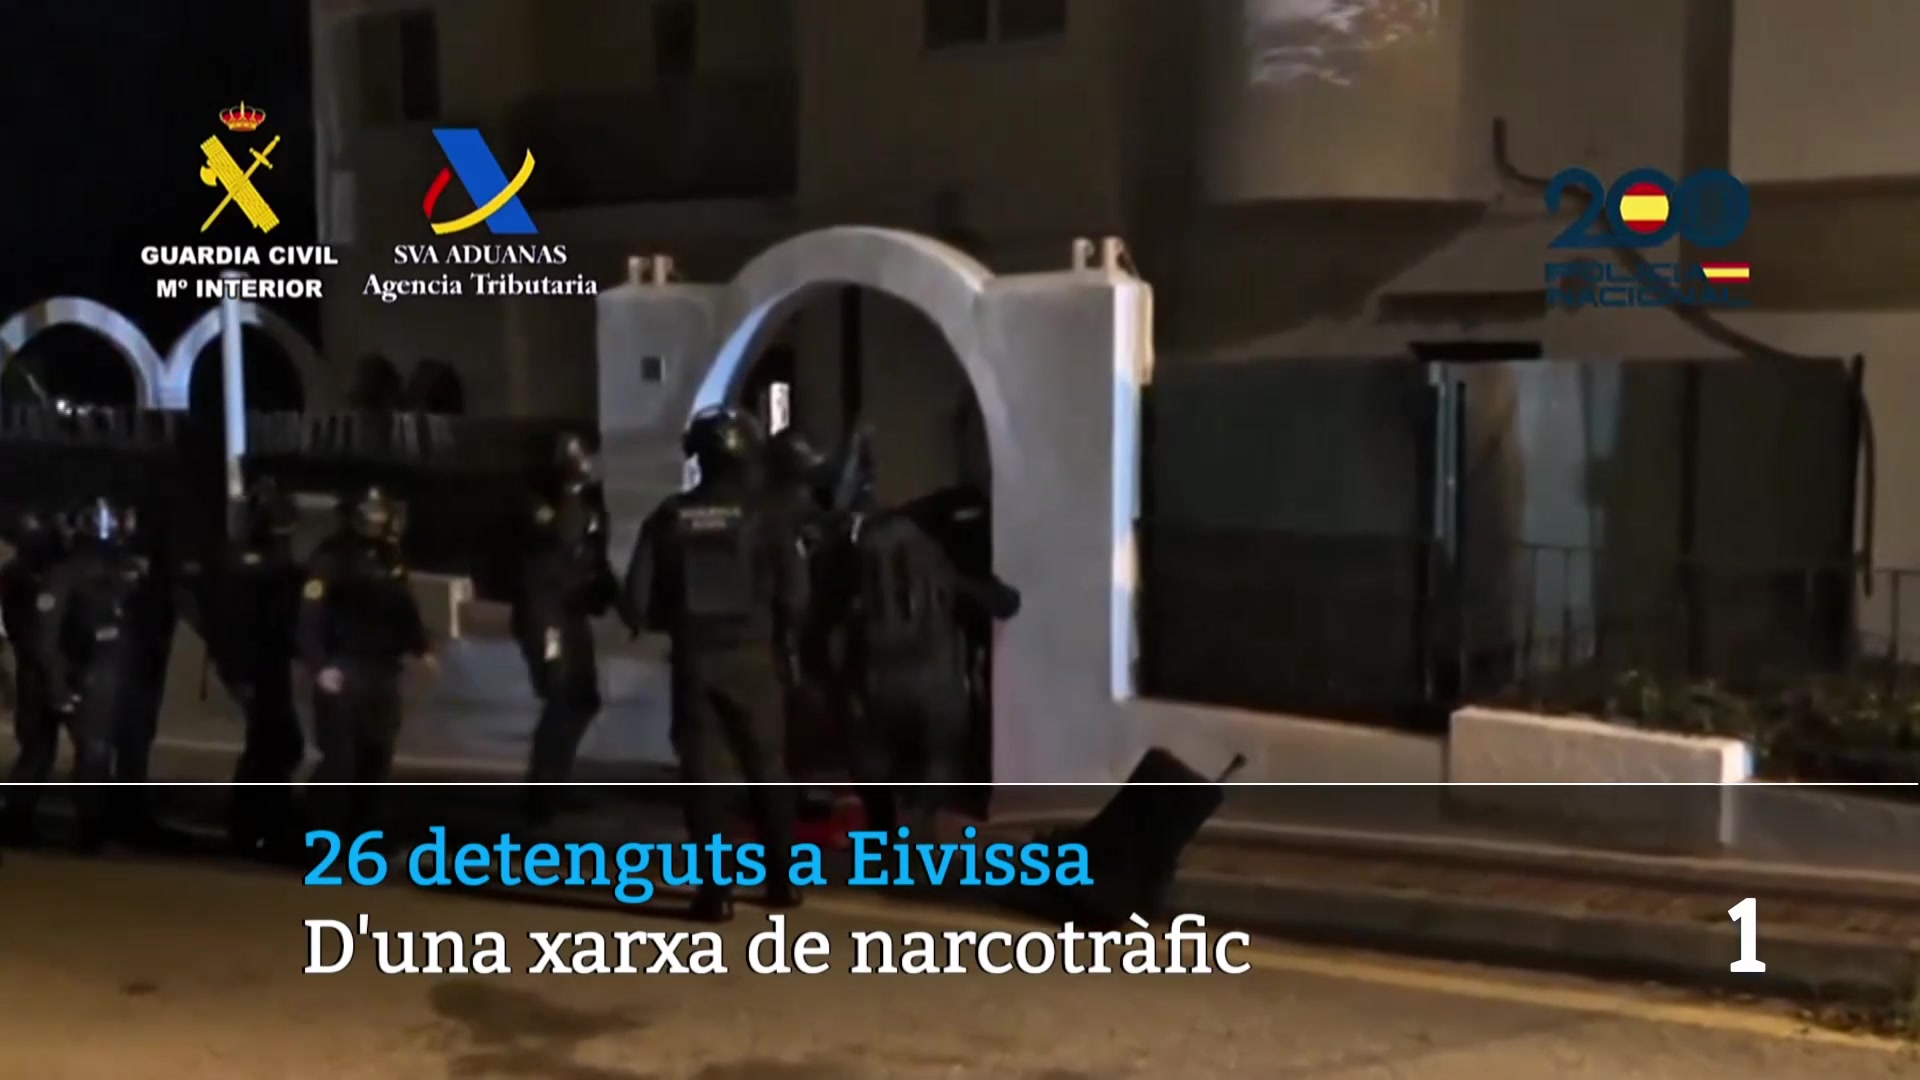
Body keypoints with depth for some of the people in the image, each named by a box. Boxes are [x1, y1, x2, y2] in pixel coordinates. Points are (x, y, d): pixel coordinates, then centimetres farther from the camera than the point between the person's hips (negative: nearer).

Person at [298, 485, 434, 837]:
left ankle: (358, 830, 24)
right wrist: (320, 665, -25)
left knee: (377, 756, 12)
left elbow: (404, 607, 19)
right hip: (343, 669, -7)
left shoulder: (390, 558, 14)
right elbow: (310, 613, -16)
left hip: (382, 669, 7)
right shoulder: (331, 556, -8)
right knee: (340, 757, -9)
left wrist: (420, 647, 7)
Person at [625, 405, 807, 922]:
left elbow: (638, 597, -3)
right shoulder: (761, 514, -7)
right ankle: (781, 880, 19)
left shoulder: (670, 517, -2)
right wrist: (780, 633, 10)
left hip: (695, 659, 1)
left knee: (701, 773, 7)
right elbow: (794, 593, -10)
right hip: (753, 657, 0)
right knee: (767, 770, 13)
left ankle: (716, 888, 4)